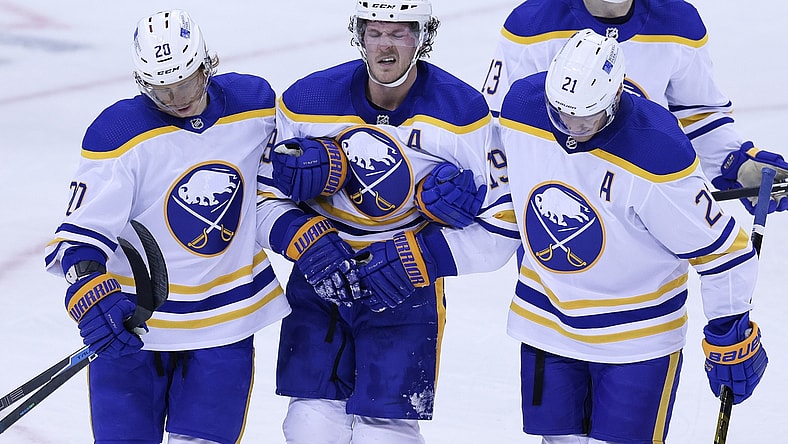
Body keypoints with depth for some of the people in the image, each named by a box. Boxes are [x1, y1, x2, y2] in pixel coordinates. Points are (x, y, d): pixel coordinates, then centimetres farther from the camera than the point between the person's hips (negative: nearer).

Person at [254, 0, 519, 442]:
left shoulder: (464, 114, -13)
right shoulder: (307, 103, -8)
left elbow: (500, 226, -10)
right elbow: (265, 195, 1)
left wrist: (419, 258, -19)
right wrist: (306, 242, -18)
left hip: (408, 295, -2)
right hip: (320, 285, 2)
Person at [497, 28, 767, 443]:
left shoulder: (656, 155, -28)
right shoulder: (521, 108, -14)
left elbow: (719, 246, -18)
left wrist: (731, 334, -12)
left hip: (636, 338, -4)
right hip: (545, 317, 5)